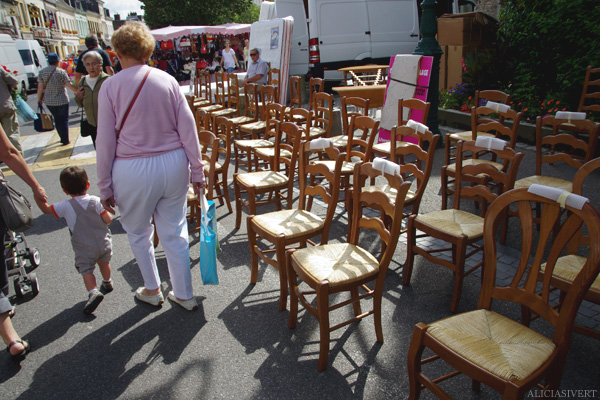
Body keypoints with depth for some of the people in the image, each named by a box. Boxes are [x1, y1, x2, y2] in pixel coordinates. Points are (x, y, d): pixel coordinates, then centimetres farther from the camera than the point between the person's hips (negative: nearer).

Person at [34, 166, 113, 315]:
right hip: (103, 243, 3)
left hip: (84, 249, -3)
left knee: (86, 270, 2)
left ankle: (93, 291, -19)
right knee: (104, 262, 26)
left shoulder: (66, 206, -13)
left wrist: (37, 197, 4)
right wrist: (106, 211, 10)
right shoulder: (96, 201, -10)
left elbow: (46, 209, -1)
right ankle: (107, 283, 45)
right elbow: (108, 220, -10)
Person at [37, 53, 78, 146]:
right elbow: (69, 85, -15)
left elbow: (40, 87, -1)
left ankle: (63, 138, 23)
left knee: (57, 119, 18)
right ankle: (65, 140, 3)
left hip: (49, 101, 4)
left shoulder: (42, 72, -1)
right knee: (64, 120, 6)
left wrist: (39, 99, 8)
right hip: (62, 100, -3)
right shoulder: (61, 72, -12)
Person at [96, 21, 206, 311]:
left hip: (133, 171, -2)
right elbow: (187, 128, -1)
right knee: (174, 232, 13)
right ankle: (184, 295, 26)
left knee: (138, 233, 20)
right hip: (173, 164, 3)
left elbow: (105, 141, -6)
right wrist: (197, 171, 7)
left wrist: (105, 187, 3)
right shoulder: (167, 80, -1)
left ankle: (152, 290, 36)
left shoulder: (111, 86, -7)